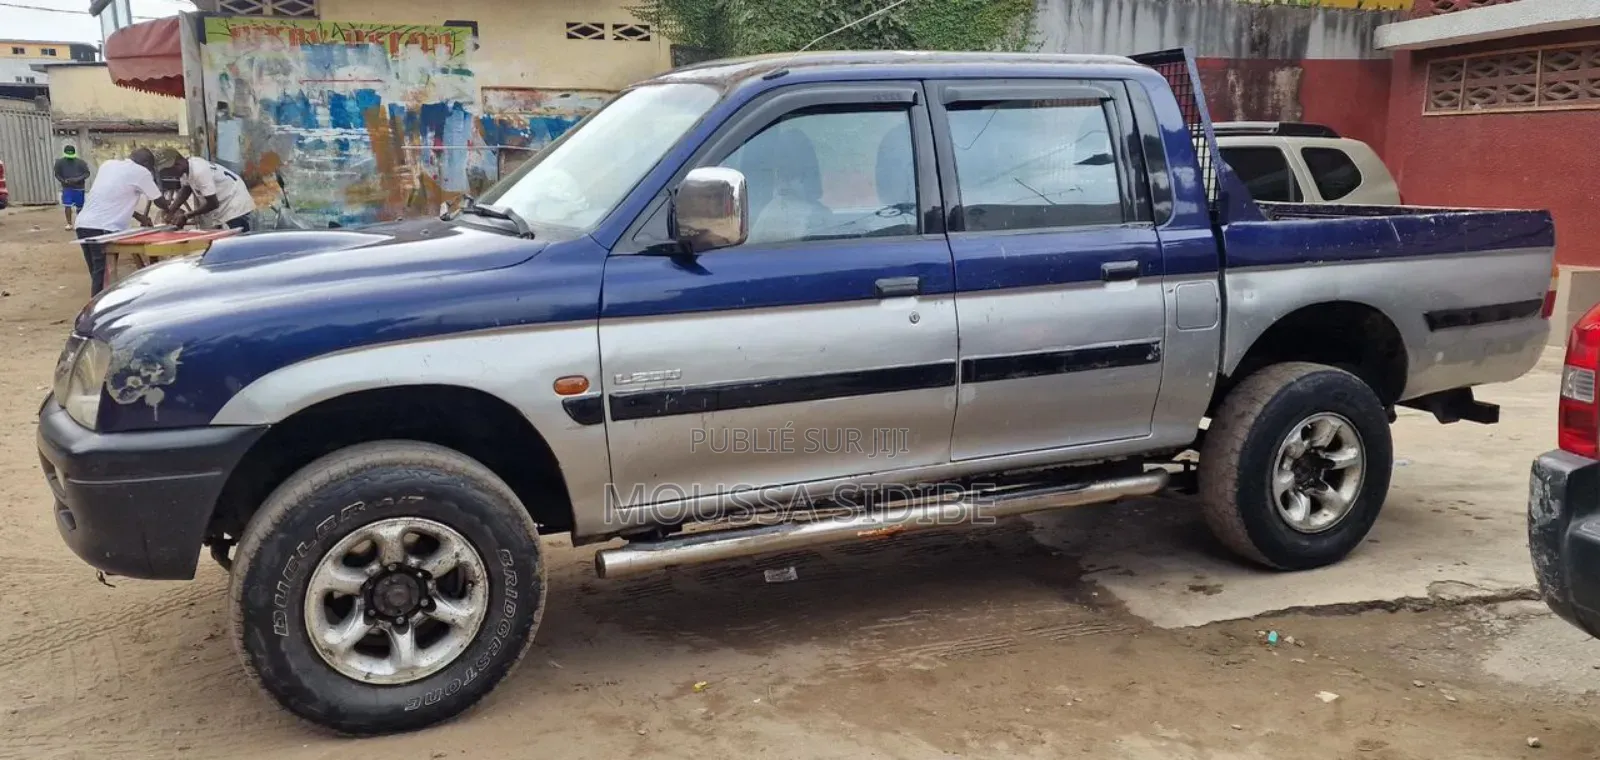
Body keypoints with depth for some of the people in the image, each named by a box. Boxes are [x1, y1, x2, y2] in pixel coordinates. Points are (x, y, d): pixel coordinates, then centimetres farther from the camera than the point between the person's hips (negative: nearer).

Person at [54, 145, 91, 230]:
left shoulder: (80, 162, -3)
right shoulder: (60, 162, 0)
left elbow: (87, 173, -3)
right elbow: (57, 174, 5)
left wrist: (78, 179, -19)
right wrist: (64, 181, -14)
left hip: (79, 187, 0)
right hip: (67, 188, 0)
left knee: (79, 206, 6)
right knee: (67, 205, -9)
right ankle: (69, 223, -4)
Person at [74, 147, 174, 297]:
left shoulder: (108, 164, 20)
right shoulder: (140, 171, -1)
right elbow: (159, 201, 11)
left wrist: (139, 216, 31)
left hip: (83, 225, 8)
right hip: (103, 229, -8)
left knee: (98, 275, 14)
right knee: (104, 277, -5)